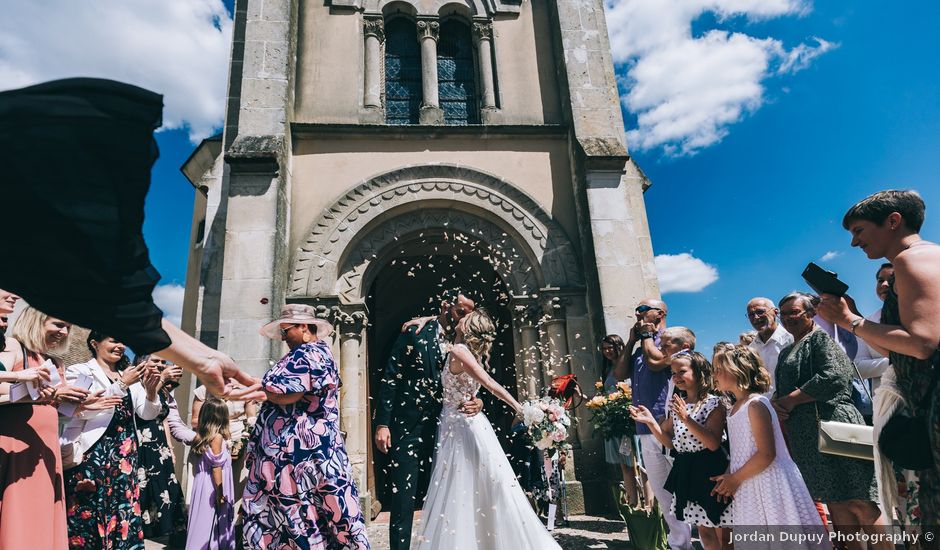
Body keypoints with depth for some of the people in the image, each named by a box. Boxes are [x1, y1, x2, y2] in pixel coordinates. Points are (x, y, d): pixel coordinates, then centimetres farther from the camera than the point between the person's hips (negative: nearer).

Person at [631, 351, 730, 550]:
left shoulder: (713, 403, -12)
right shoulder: (678, 405, 8)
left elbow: (713, 443, -21)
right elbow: (670, 443, 10)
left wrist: (687, 419, -28)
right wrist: (650, 421, -3)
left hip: (710, 471, -6)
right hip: (687, 472, 6)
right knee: (704, 532, 17)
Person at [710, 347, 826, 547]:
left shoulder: (756, 404, -18)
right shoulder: (736, 408, 10)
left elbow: (766, 454, -22)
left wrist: (735, 478, -15)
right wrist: (729, 477, 3)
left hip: (768, 484, -9)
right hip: (750, 489, 9)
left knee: (783, 539, 3)